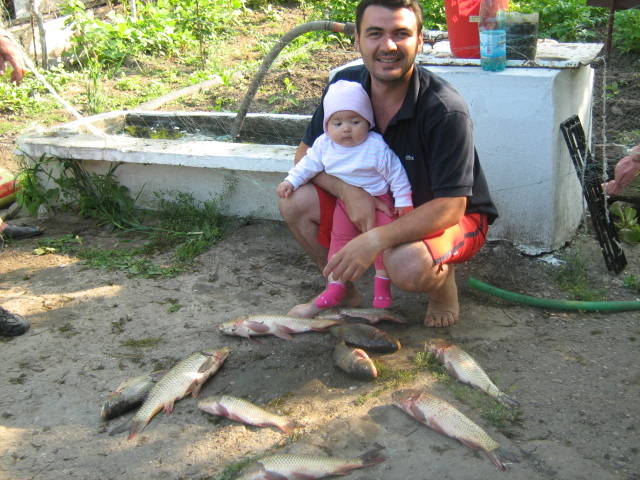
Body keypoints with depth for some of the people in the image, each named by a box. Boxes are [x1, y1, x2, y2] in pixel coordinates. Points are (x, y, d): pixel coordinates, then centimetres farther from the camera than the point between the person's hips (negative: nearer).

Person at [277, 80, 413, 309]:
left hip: (378, 199, -3)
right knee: (339, 239, 7)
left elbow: (396, 174, -14)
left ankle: (382, 282, 14)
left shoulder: (377, 147, -22)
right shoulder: (324, 144, -10)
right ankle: (335, 284, 17)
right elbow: (309, 164, 4)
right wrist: (290, 181, -4)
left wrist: (403, 201, -11)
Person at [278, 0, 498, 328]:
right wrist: (349, 191, -25)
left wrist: (375, 240, -40)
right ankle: (343, 291, 9)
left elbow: (450, 208, -29)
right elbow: (306, 154, -4)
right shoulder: (346, 84, -12)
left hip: (446, 216, -5)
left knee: (408, 263, -38)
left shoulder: (446, 110, -29)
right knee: (296, 200, -13)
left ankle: (443, 283, 2)